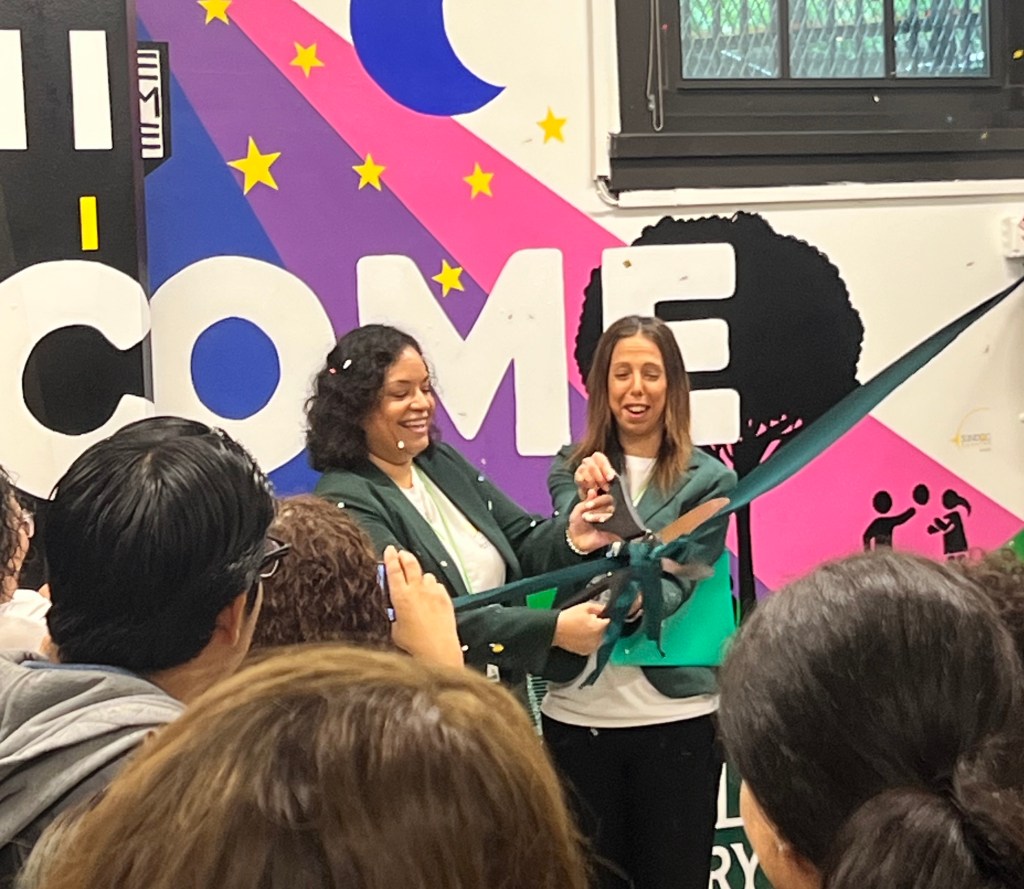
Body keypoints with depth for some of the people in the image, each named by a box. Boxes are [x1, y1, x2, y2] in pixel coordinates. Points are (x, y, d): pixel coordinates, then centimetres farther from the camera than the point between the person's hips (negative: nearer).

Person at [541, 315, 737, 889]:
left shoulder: (709, 479, 0)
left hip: (675, 714, -2)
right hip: (578, 712, 2)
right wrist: (587, 500, -28)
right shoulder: (572, 468, 5)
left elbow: (678, 581, -11)